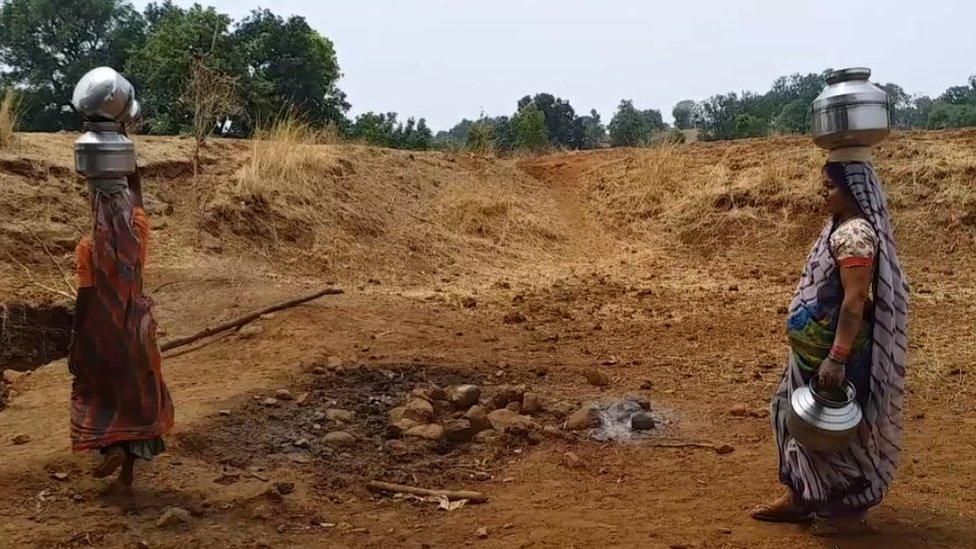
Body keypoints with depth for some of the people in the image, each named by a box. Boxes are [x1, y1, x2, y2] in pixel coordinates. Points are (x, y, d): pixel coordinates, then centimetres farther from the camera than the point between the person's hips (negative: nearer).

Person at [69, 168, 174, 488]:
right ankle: (129, 466, 17)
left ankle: (113, 447, -4)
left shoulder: (90, 247, -17)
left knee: (97, 391, 16)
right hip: (136, 327, 3)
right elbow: (136, 195, 12)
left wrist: (75, 346, -7)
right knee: (136, 393, 14)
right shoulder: (138, 232, -8)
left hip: (101, 332, -3)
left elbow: (84, 300, -15)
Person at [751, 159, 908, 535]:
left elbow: (855, 300, -27)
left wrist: (836, 358, -29)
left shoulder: (856, 233, -21)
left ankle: (850, 509, 18)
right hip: (815, 350, 10)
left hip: (836, 351, -10)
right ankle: (802, 497, 30)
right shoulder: (841, 227, 10)